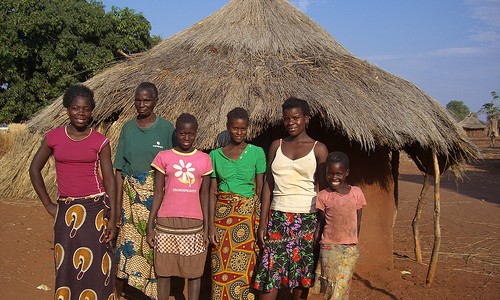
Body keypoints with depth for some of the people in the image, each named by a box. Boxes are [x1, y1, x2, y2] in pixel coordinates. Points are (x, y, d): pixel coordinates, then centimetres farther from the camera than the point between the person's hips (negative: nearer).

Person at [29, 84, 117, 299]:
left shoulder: (100, 142, -2)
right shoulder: (53, 137, 2)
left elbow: (109, 180, -2)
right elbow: (34, 169, 10)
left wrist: (112, 218, -6)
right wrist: (48, 205, 6)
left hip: (96, 208, -1)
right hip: (66, 210, 2)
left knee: (96, 265, 3)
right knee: (66, 265, 8)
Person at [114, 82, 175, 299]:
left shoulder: (166, 128, -2)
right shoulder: (128, 128, 5)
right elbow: (119, 169, 6)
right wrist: (118, 203, 1)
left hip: (157, 194, -2)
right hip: (131, 195, 2)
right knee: (128, 240, 1)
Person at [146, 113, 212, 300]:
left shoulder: (204, 159, 5)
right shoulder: (163, 157, 4)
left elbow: (204, 195, 8)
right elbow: (158, 193, 5)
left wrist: (207, 227, 5)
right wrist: (150, 225, 1)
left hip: (194, 223, 0)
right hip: (166, 222, 0)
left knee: (194, 272, 5)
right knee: (163, 271, 5)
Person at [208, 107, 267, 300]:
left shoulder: (256, 153, 1)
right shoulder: (216, 155, 5)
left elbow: (261, 189, 1)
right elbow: (212, 192, 5)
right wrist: (211, 225, -1)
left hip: (248, 213, -1)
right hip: (222, 214, 1)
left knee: (245, 265, 1)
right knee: (221, 267, 5)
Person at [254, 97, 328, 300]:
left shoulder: (318, 149, 0)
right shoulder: (276, 146, 8)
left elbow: (324, 189, 2)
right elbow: (268, 184, 8)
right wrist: (263, 222, 2)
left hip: (307, 219, -2)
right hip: (278, 217, 2)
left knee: (301, 275, 6)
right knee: (270, 273, -1)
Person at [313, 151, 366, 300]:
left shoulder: (356, 193, 0)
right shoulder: (323, 196, -3)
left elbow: (358, 222, 7)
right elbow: (321, 223, 3)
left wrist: (353, 242, 10)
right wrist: (317, 246, 2)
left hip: (350, 249, 1)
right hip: (329, 248, -1)